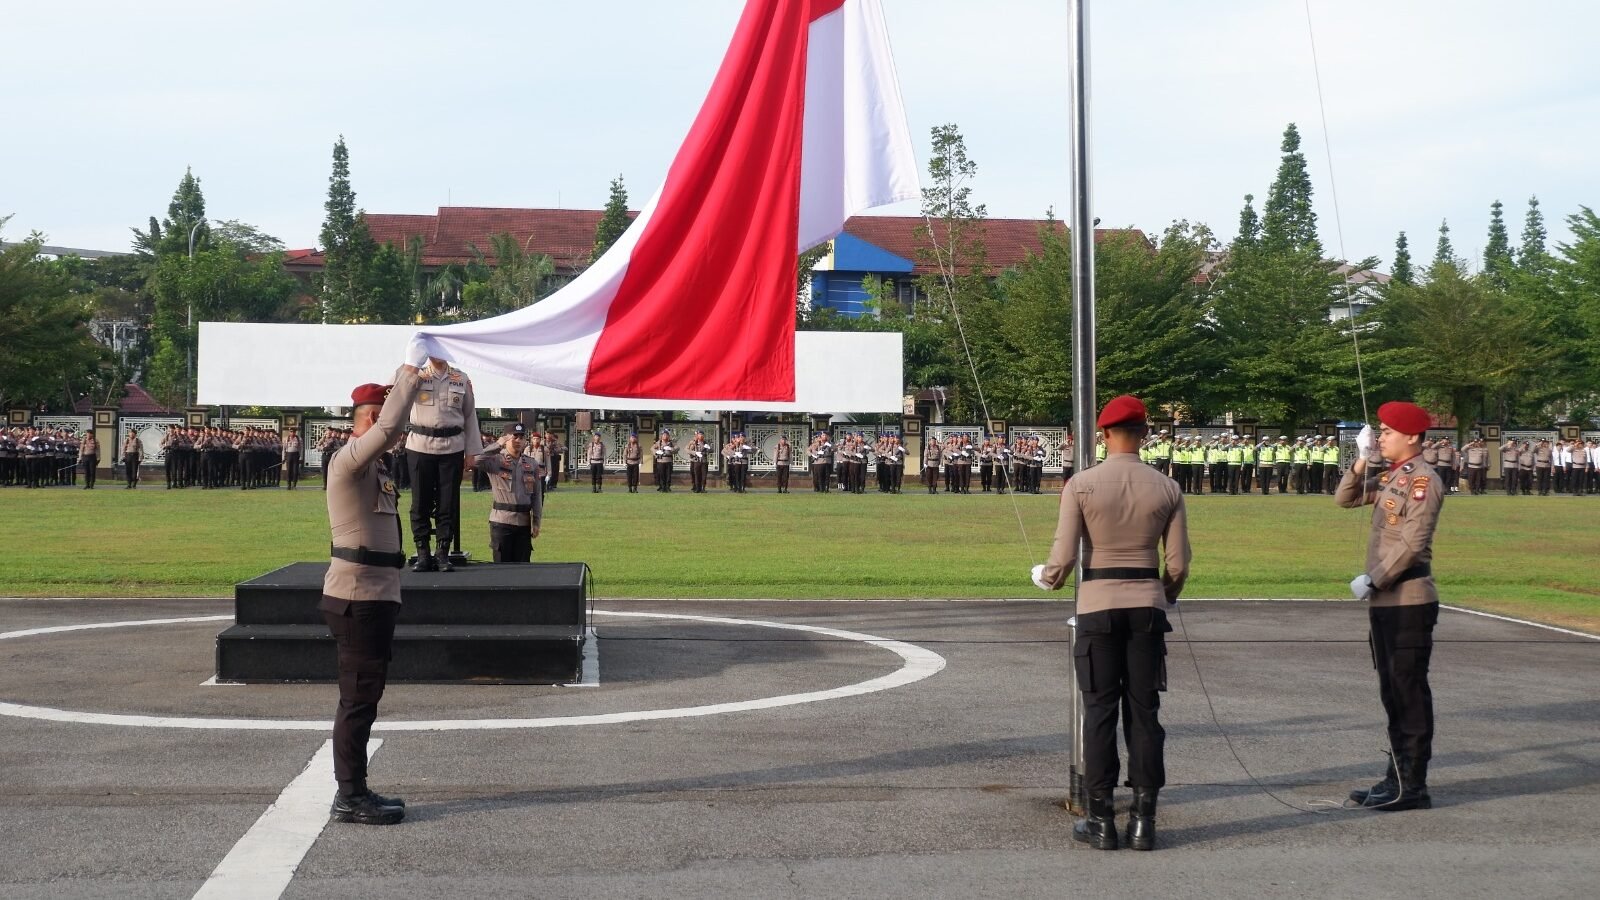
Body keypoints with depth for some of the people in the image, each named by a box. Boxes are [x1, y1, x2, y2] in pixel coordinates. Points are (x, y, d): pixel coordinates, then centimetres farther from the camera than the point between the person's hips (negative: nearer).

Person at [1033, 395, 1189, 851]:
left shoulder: (1081, 484, -7)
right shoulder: (1166, 488, 1)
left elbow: (1064, 555, -8)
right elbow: (1178, 562, 3)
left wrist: (1047, 578, 14)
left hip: (1098, 606, -2)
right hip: (1147, 605, 2)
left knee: (1100, 712, 5)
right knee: (1144, 712, 7)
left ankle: (1101, 820, 8)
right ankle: (1144, 820, 9)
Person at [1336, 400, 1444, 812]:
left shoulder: (1423, 480, -13)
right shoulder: (1390, 477, 14)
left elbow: (1412, 545, -19)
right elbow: (1345, 499, 18)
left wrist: (1373, 580, -16)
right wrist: (1361, 460, 4)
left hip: (1408, 601, -9)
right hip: (1384, 601, 9)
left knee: (1409, 691, -4)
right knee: (1392, 691, 13)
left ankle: (1412, 786, 1)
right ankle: (1397, 777, 20)